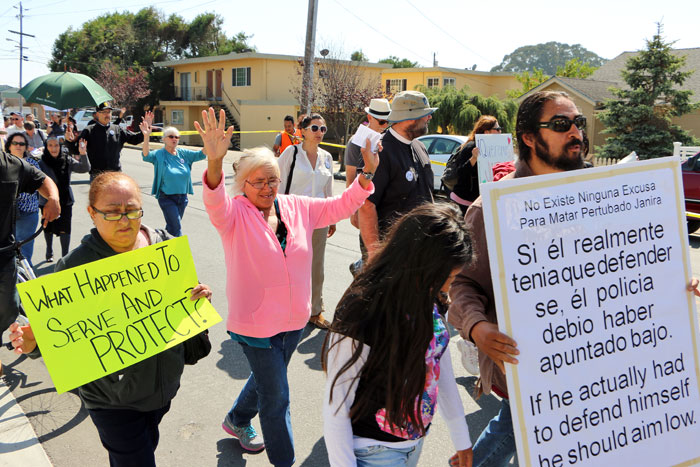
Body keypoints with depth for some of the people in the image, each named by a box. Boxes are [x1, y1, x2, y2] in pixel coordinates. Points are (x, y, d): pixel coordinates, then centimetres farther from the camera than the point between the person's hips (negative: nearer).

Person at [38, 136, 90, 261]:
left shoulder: (67, 160, -4)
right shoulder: (41, 162, -10)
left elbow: (84, 169, -10)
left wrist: (83, 154, -24)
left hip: (65, 201, 0)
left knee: (64, 229, -6)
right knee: (48, 228, 17)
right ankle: (49, 252, 40)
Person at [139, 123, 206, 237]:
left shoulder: (183, 153, 5)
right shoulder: (159, 154, -7)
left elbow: (201, 154, 1)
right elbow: (146, 155, -25)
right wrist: (146, 137, -40)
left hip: (182, 197, 5)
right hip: (167, 198, -5)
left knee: (172, 226, 19)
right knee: (176, 227, -13)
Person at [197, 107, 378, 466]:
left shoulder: (297, 207, 0)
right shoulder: (235, 214, -15)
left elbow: (340, 207, 4)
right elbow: (215, 203, -37)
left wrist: (367, 174, -10)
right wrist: (215, 163, -57)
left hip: (294, 318, 6)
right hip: (256, 323, -6)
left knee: (266, 379, 28)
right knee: (276, 396, 5)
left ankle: (237, 420, 56)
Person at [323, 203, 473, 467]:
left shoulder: (425, 301, -8)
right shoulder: (362, 317, -29)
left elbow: (442, 371, 4)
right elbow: (335, 410, -21)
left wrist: (462, 440, 11)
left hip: (415, 442, 6)